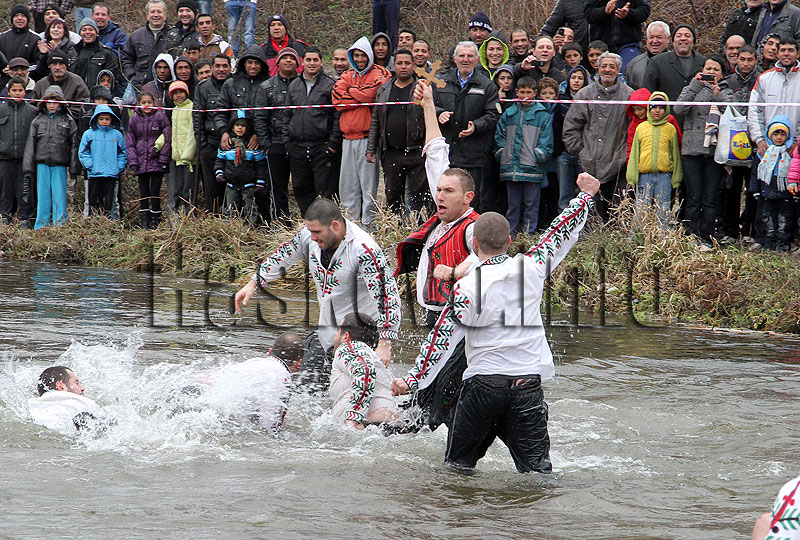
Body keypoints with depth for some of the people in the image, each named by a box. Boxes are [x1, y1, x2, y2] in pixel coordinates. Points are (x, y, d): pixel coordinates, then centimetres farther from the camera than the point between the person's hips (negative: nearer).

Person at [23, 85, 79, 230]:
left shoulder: (68, 121, 8)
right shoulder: (37, 121, 11)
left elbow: (74, 146, 6)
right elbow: (30, 146, 8)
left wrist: (74, 169, 0)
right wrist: (27, 169, 0)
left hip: (60, 165, -1)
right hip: (42, 163, 1)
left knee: (60, 196, -3)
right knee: (42, 196, 2)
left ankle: (60, 224, 3)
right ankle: (41, 226, 7)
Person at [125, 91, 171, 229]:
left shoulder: (160, 117, -1)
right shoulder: (134, 119, 8)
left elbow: (167, 140, -2)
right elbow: (130, 143, 10)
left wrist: (163, 159, -8)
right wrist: (133, 161, 1)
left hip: (156, 162, -3)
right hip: (141, 163, 3)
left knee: (154, 193, -4)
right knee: (143, 193, 6)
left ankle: (155, 221, 4)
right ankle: (144, 221, 11)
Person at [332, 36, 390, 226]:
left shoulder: (380, 74, 1)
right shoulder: (348, 75, 17)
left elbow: (371, 95, -18)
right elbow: (337, 98, 0)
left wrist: (350, 92, -2)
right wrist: (361, 97, -8)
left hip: (368, 137, -6)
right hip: (349, 138, 6)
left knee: (369, 185, -6)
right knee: (347, 185, 8)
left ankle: (368, 224, -2)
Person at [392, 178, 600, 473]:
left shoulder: (467, 287, -8)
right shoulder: (530, 268, 0)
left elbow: (443, 338, -10)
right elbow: (561, 231, 14)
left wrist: (413, 379, -6)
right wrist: (586, 195, 27)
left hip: (483, 383, -2)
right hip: (528, 382, 2)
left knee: (458, 464, 12)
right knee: (537, 468, -2)